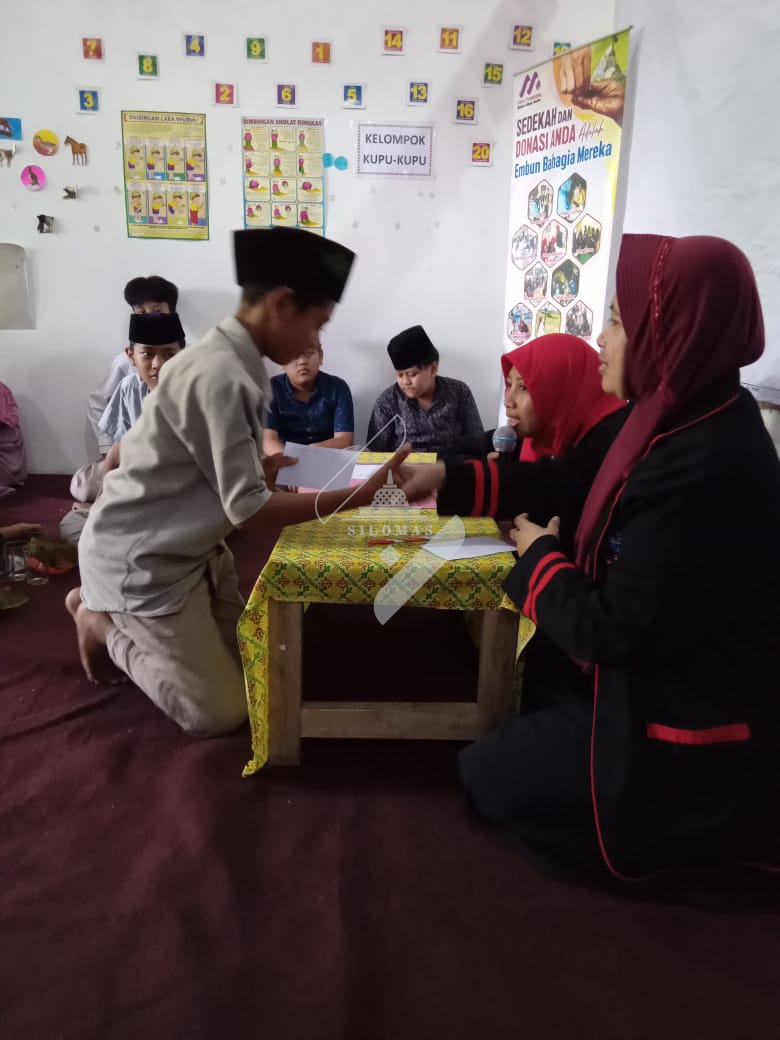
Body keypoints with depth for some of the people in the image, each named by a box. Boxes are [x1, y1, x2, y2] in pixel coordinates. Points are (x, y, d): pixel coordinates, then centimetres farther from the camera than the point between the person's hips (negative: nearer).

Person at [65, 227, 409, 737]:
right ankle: (104, 624, 13)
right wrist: (363, 495, -27)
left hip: (190, 547, 9)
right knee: (221, 713, -2)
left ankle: (119, 617, 24)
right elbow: (249, 509, -28)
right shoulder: (220, 376, -28)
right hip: (142, 562, -9)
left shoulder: (237, 363, 3)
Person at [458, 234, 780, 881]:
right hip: (664, 682, 9)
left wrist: (540, 557, -11)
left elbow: (616, 629, -29)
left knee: (487, 777, 5)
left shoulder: (703, 472, -34)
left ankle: (667, 845, 16)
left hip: (693, 742, -9)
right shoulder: (682, 420, -3)